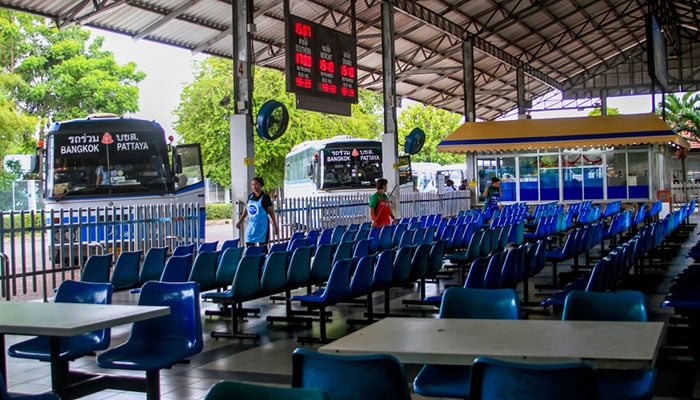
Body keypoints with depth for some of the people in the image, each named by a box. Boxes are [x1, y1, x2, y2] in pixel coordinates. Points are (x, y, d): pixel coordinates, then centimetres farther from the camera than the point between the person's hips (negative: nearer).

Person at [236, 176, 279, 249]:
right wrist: (240, 221, 23)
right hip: (251, 225, 5)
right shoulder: (250, 196, 6)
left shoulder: (265, 197, -8)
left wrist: (275, 226, -5)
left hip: (262, 225, -5)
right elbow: (246, 209, 19)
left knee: (262, 246, -1)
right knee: (249, 245, 3)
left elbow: (271, 212, -5)